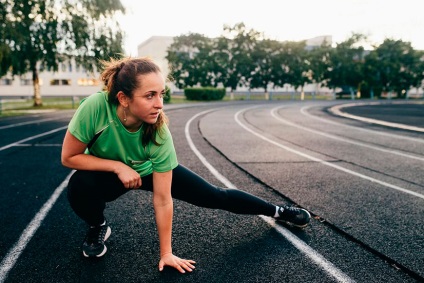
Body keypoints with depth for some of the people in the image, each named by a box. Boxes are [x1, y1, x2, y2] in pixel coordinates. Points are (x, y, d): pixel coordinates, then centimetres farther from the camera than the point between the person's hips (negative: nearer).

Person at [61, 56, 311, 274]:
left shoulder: (159, 134, -36)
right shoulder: (95, 107, -38)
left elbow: (162, 200, -28)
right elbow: (69, 157, -23)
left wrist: (166, 253, -20)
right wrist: (118, 167, -33)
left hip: (151, 171, 0)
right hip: (108, 174, 1)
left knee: (216, 196, -1)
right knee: (79, 186, -33)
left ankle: (277, 211, 24)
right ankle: (98, 228, 3)